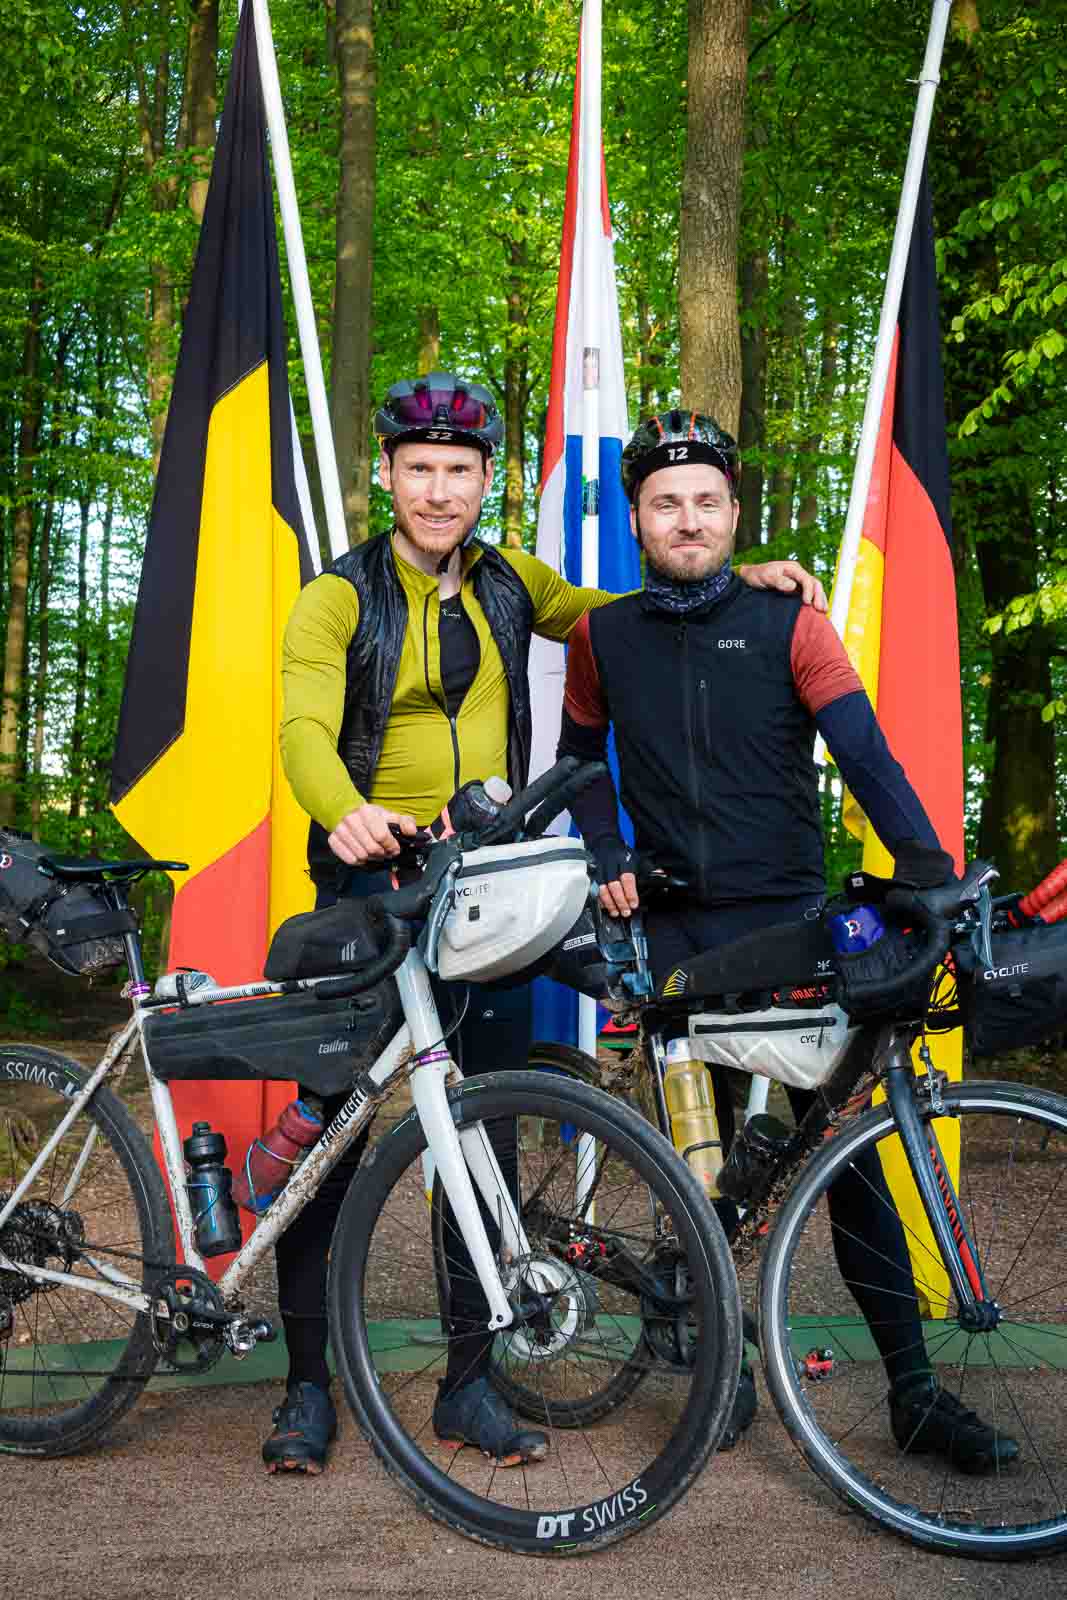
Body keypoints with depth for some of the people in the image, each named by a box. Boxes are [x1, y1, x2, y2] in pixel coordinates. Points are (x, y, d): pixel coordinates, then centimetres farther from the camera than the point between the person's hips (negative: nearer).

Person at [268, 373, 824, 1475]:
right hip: (372, 884, -4)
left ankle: (468, 1384, 17)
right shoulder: (338, 599, -2)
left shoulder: (509, 586, 11)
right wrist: (344, 811, -40)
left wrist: (739, 581, 11)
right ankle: (307, 1383, 11)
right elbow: (305, 729, -17)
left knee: (487, 1136, 5)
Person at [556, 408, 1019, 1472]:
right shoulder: (604, 637, 6)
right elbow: (582, 755, 20)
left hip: (791, 918, -2)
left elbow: (865, 755, -8)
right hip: (676, 929, 2)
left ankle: (914, 1389, 5)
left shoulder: (787, 625, 0)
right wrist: (607, 859, 4)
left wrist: (929, 867, -22)